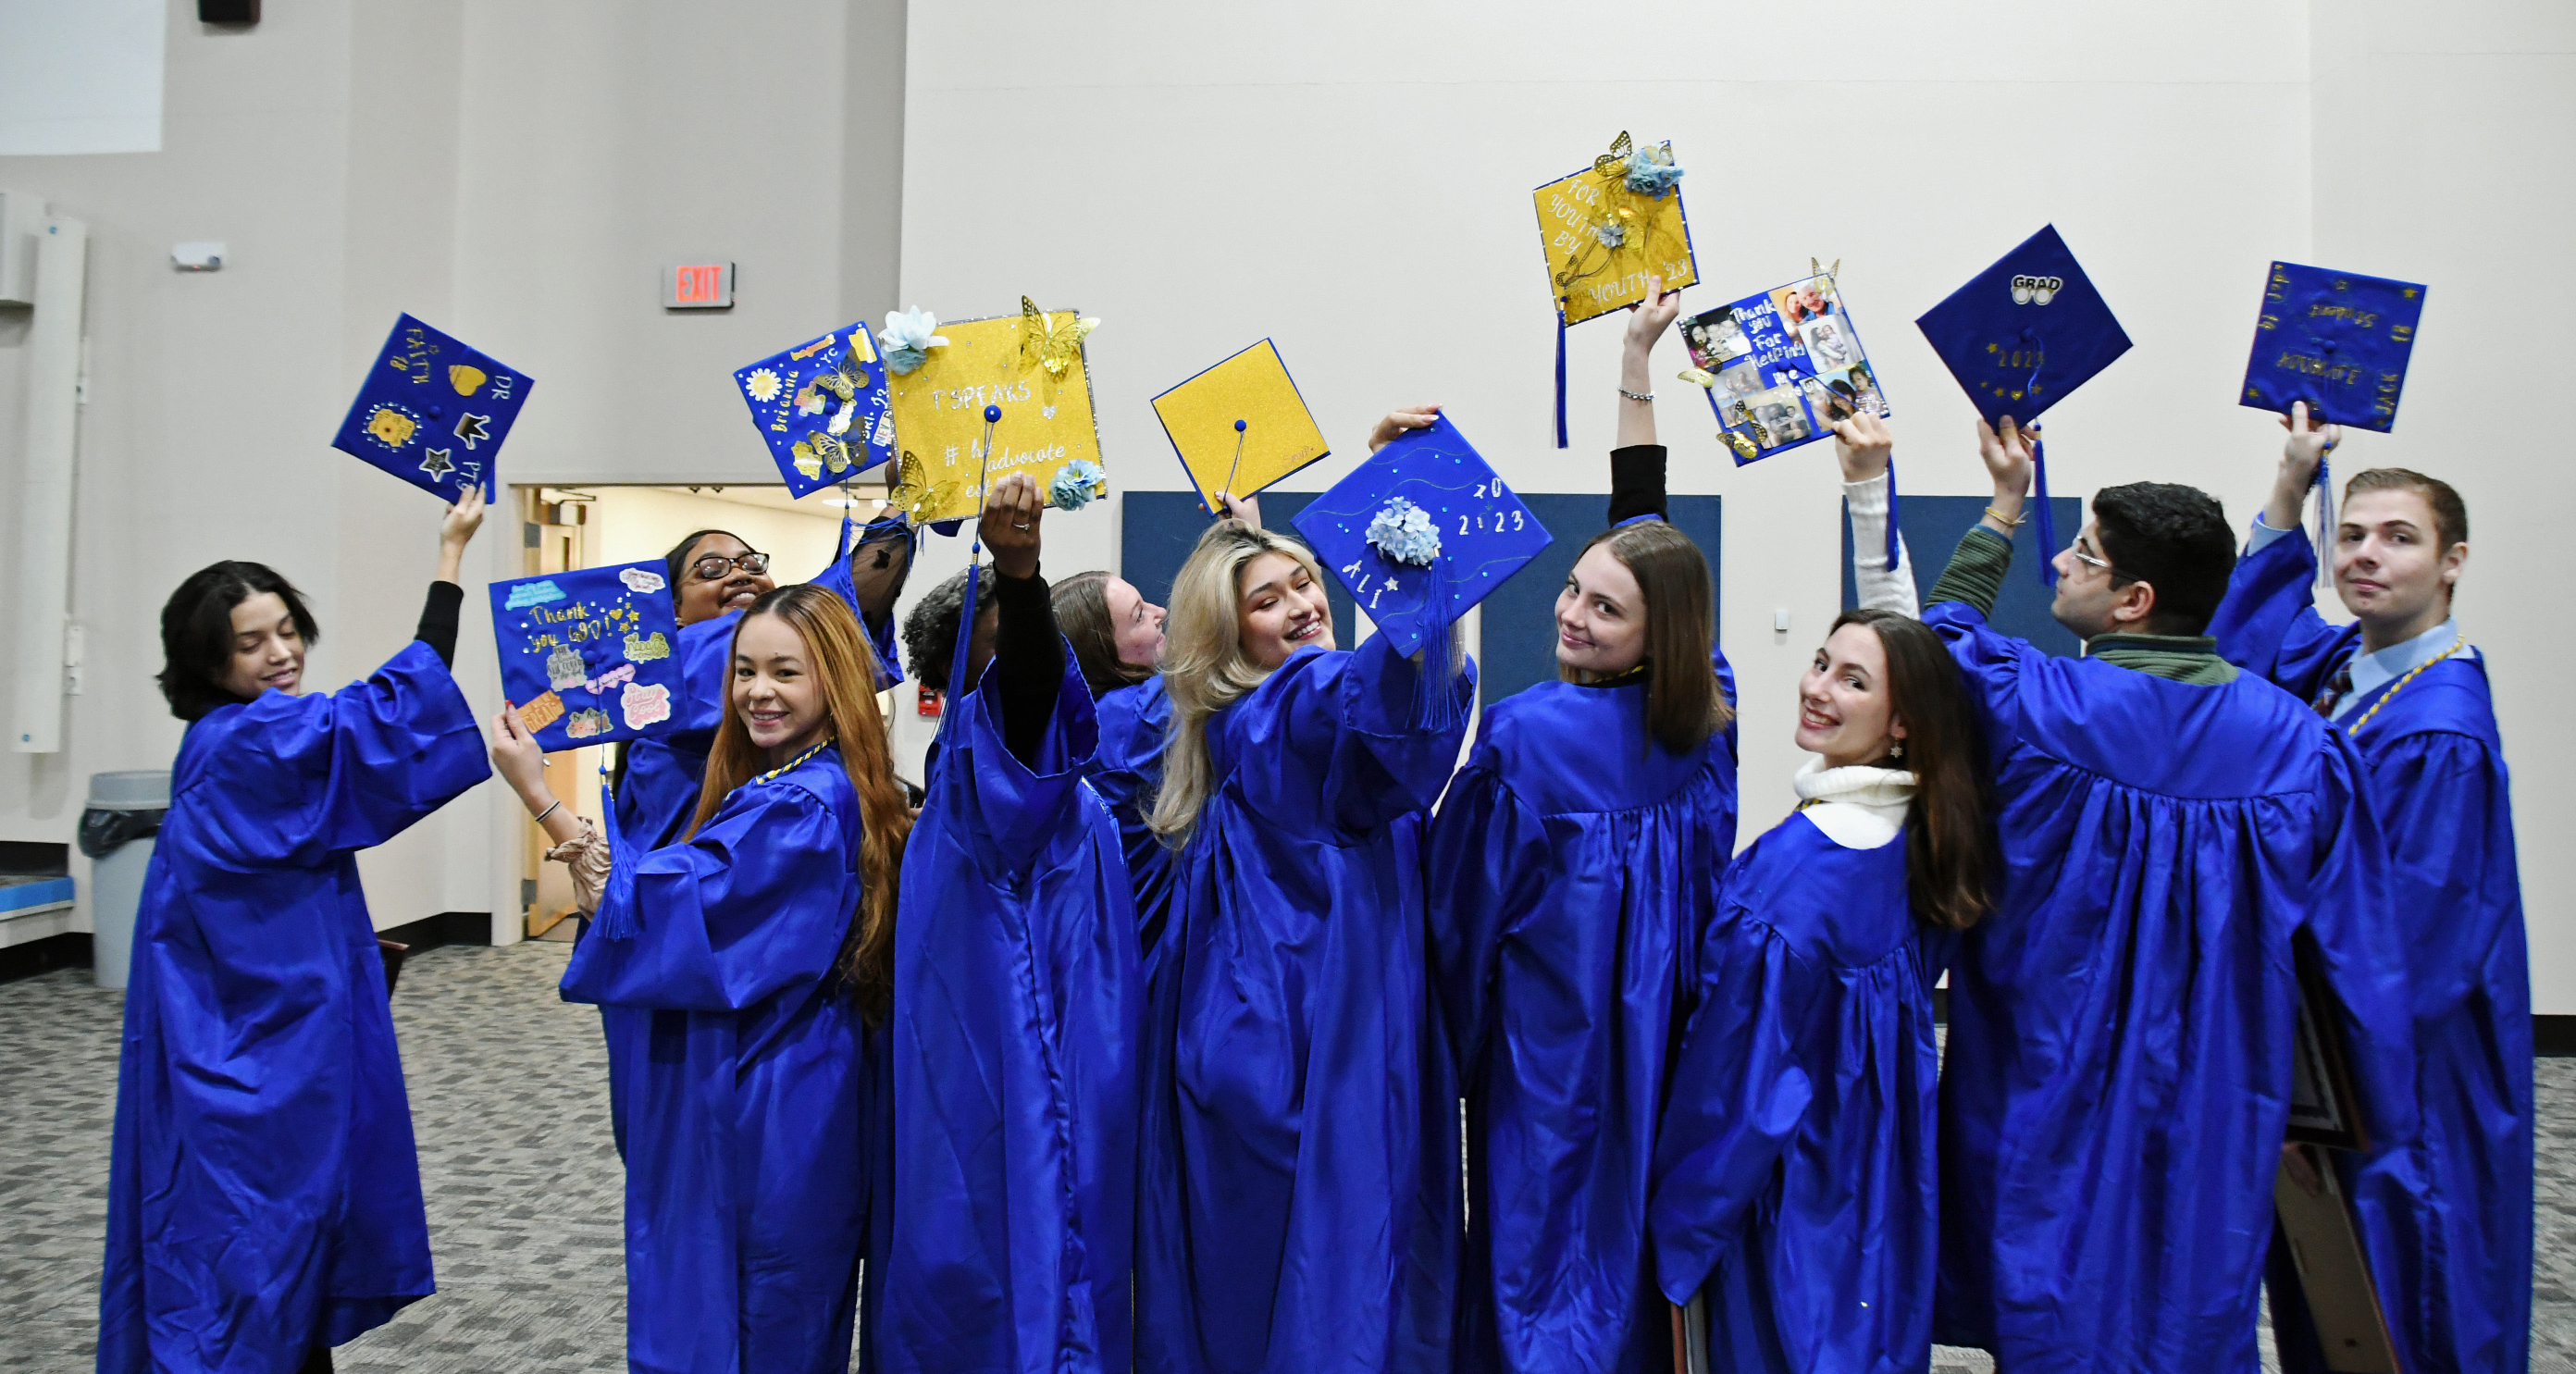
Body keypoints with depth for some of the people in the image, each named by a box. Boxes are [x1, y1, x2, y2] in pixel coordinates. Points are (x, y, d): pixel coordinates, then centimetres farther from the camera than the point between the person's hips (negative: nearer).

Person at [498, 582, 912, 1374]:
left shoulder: (800, 808, -21)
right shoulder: (827, 791, 9)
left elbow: (654, 910, -22)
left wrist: (537, 797, -22)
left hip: (754, 1122, -10)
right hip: (798, 1111, 10)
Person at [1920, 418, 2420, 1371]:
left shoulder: (2028, 702, -18)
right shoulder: (2299, 740, -10)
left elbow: (1941, 629, 6)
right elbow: (2359, 953, -4)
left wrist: (2004, 505, 15)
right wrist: (2380, 1124, 8)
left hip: (2055, 1108, -2)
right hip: (2216, 1116, 2)